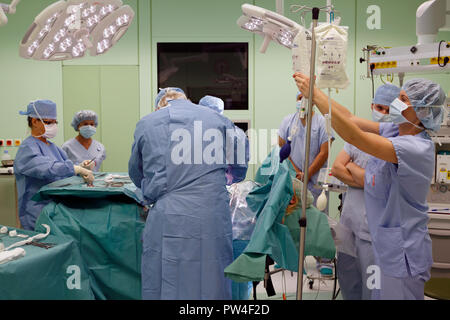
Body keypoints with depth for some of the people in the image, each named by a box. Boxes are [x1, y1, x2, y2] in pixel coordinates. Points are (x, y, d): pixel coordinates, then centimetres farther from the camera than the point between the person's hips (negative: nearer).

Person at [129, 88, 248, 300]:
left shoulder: (146, 124, 10)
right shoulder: (219, 120, 13)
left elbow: (136, 175, 23)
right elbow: (239, 167, 25)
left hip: (169, 220, -1)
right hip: (214, 218, 2)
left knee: (166, 289, 7)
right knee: (212, 286, 11)